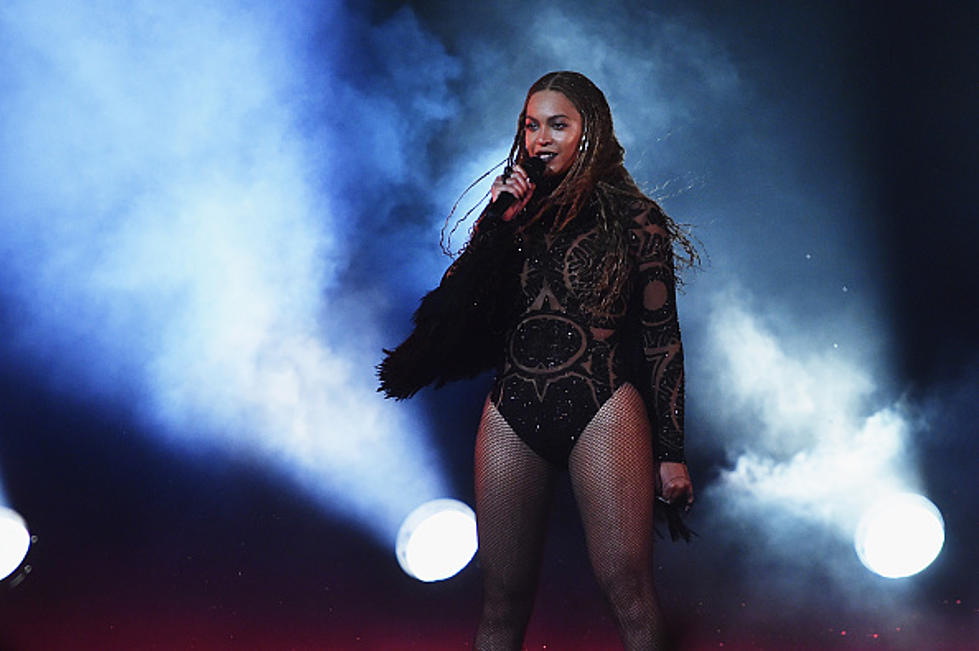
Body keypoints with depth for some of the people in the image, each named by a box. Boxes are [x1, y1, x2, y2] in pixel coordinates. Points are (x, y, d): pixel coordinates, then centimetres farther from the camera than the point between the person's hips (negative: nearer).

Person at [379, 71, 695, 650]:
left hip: (602, 407, -3)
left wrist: (671, 452, 1)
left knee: (627, 584, -10)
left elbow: (662, 336, 6)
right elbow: (455, 311, 5)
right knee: (504, 600, 6)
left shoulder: (634, 217, 7)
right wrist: (500, 223, -3)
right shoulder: (514, 211, 16)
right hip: (512, 413, 3)